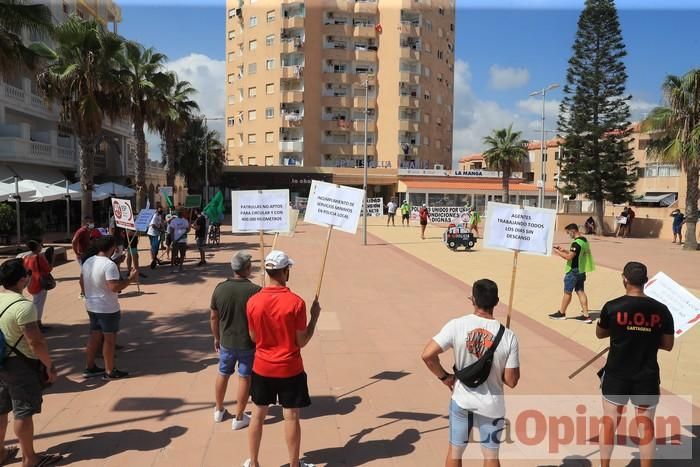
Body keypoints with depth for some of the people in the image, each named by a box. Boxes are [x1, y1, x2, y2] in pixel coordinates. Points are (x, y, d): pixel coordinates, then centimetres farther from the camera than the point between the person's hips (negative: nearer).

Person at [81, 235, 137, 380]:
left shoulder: (88, 262, 3)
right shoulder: (109, 265, -24)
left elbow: (82, 281, 15)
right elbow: (115, 287, -29)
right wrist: (131, 278, -19)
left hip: (91, 306, 8)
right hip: (107, 308, -8)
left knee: (95, 336, 18)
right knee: (109, 339, 4)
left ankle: (89, 368, 27)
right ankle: (110, 372, 13)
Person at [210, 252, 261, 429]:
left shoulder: (220, 288, -7)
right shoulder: (255, 290, -18)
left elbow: (214, 317, 2)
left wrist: (216, 338, 16)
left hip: (226, 342, 3)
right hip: (248, 343, -3)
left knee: (223, 374, 22)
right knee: (244, 378, 11)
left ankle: (219, 410, 39)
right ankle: (239, 418, 21)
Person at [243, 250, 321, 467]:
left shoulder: (253, 301, -8)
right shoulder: (296, 302, -18)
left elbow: (254, 338, 3)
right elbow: (301, 341, -12)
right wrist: (315, 316, -2)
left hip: (262, 368, 3)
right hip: (289, 369, -3)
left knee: (258, 415, 16)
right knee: (291, 417, 9)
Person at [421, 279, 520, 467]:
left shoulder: (456, 326, -18)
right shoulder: (508, 336, -17)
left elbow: (427, 355, -20)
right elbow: (511, 381, -12)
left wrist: (445, 377, -4)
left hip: (462, 401, 0)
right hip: (492, 406, 0)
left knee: (455, 451, 20)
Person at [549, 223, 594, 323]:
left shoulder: (576, 243, -22)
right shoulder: (584, 240, 10)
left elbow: (569, 257, -25)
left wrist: (558, 252, -15)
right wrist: (563, 251, 11)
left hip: (573, 271, -9)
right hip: (581, 271, 9)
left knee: (567, 292, 4)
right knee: (580, 291, 11)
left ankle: (561, 313, 18)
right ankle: (585, 315, 11)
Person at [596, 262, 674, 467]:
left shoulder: (612, 307, -12)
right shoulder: (661, 310, -7)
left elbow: (600, 334, 4)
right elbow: (668, 345, 1)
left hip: (617, 374, -1)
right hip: (647, 376, 1)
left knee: (609, 421, 13)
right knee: (646, 425, 14)